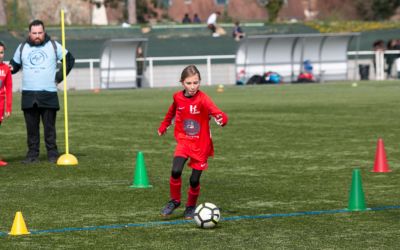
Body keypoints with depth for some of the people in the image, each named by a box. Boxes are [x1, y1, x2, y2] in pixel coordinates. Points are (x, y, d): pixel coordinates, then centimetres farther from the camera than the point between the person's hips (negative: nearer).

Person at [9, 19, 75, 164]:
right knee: (31, 128, 3)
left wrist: (60, 76, 5)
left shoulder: (53, 46, 6)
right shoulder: (22, 48, 11)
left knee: (49, 127, -2)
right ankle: (32, 154, 8)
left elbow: (70, 59, 14)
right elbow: (14, 64, 19)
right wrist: (9, 69, -5)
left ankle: (52, 154, 3)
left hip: (48, 94, -2)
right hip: (28, 95, 2)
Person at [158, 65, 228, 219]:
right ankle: (174, 201, 5)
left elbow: (216, 112, -36)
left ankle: (191, 207, 26)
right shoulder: (178, 97, -5)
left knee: (194, 180, -2)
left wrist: (221, 119, -57)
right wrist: (164, 126, 24)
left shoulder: (202, 99, -19)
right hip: (184, 141, 2)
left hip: (201, 144, -2)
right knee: (175, 171, -19)